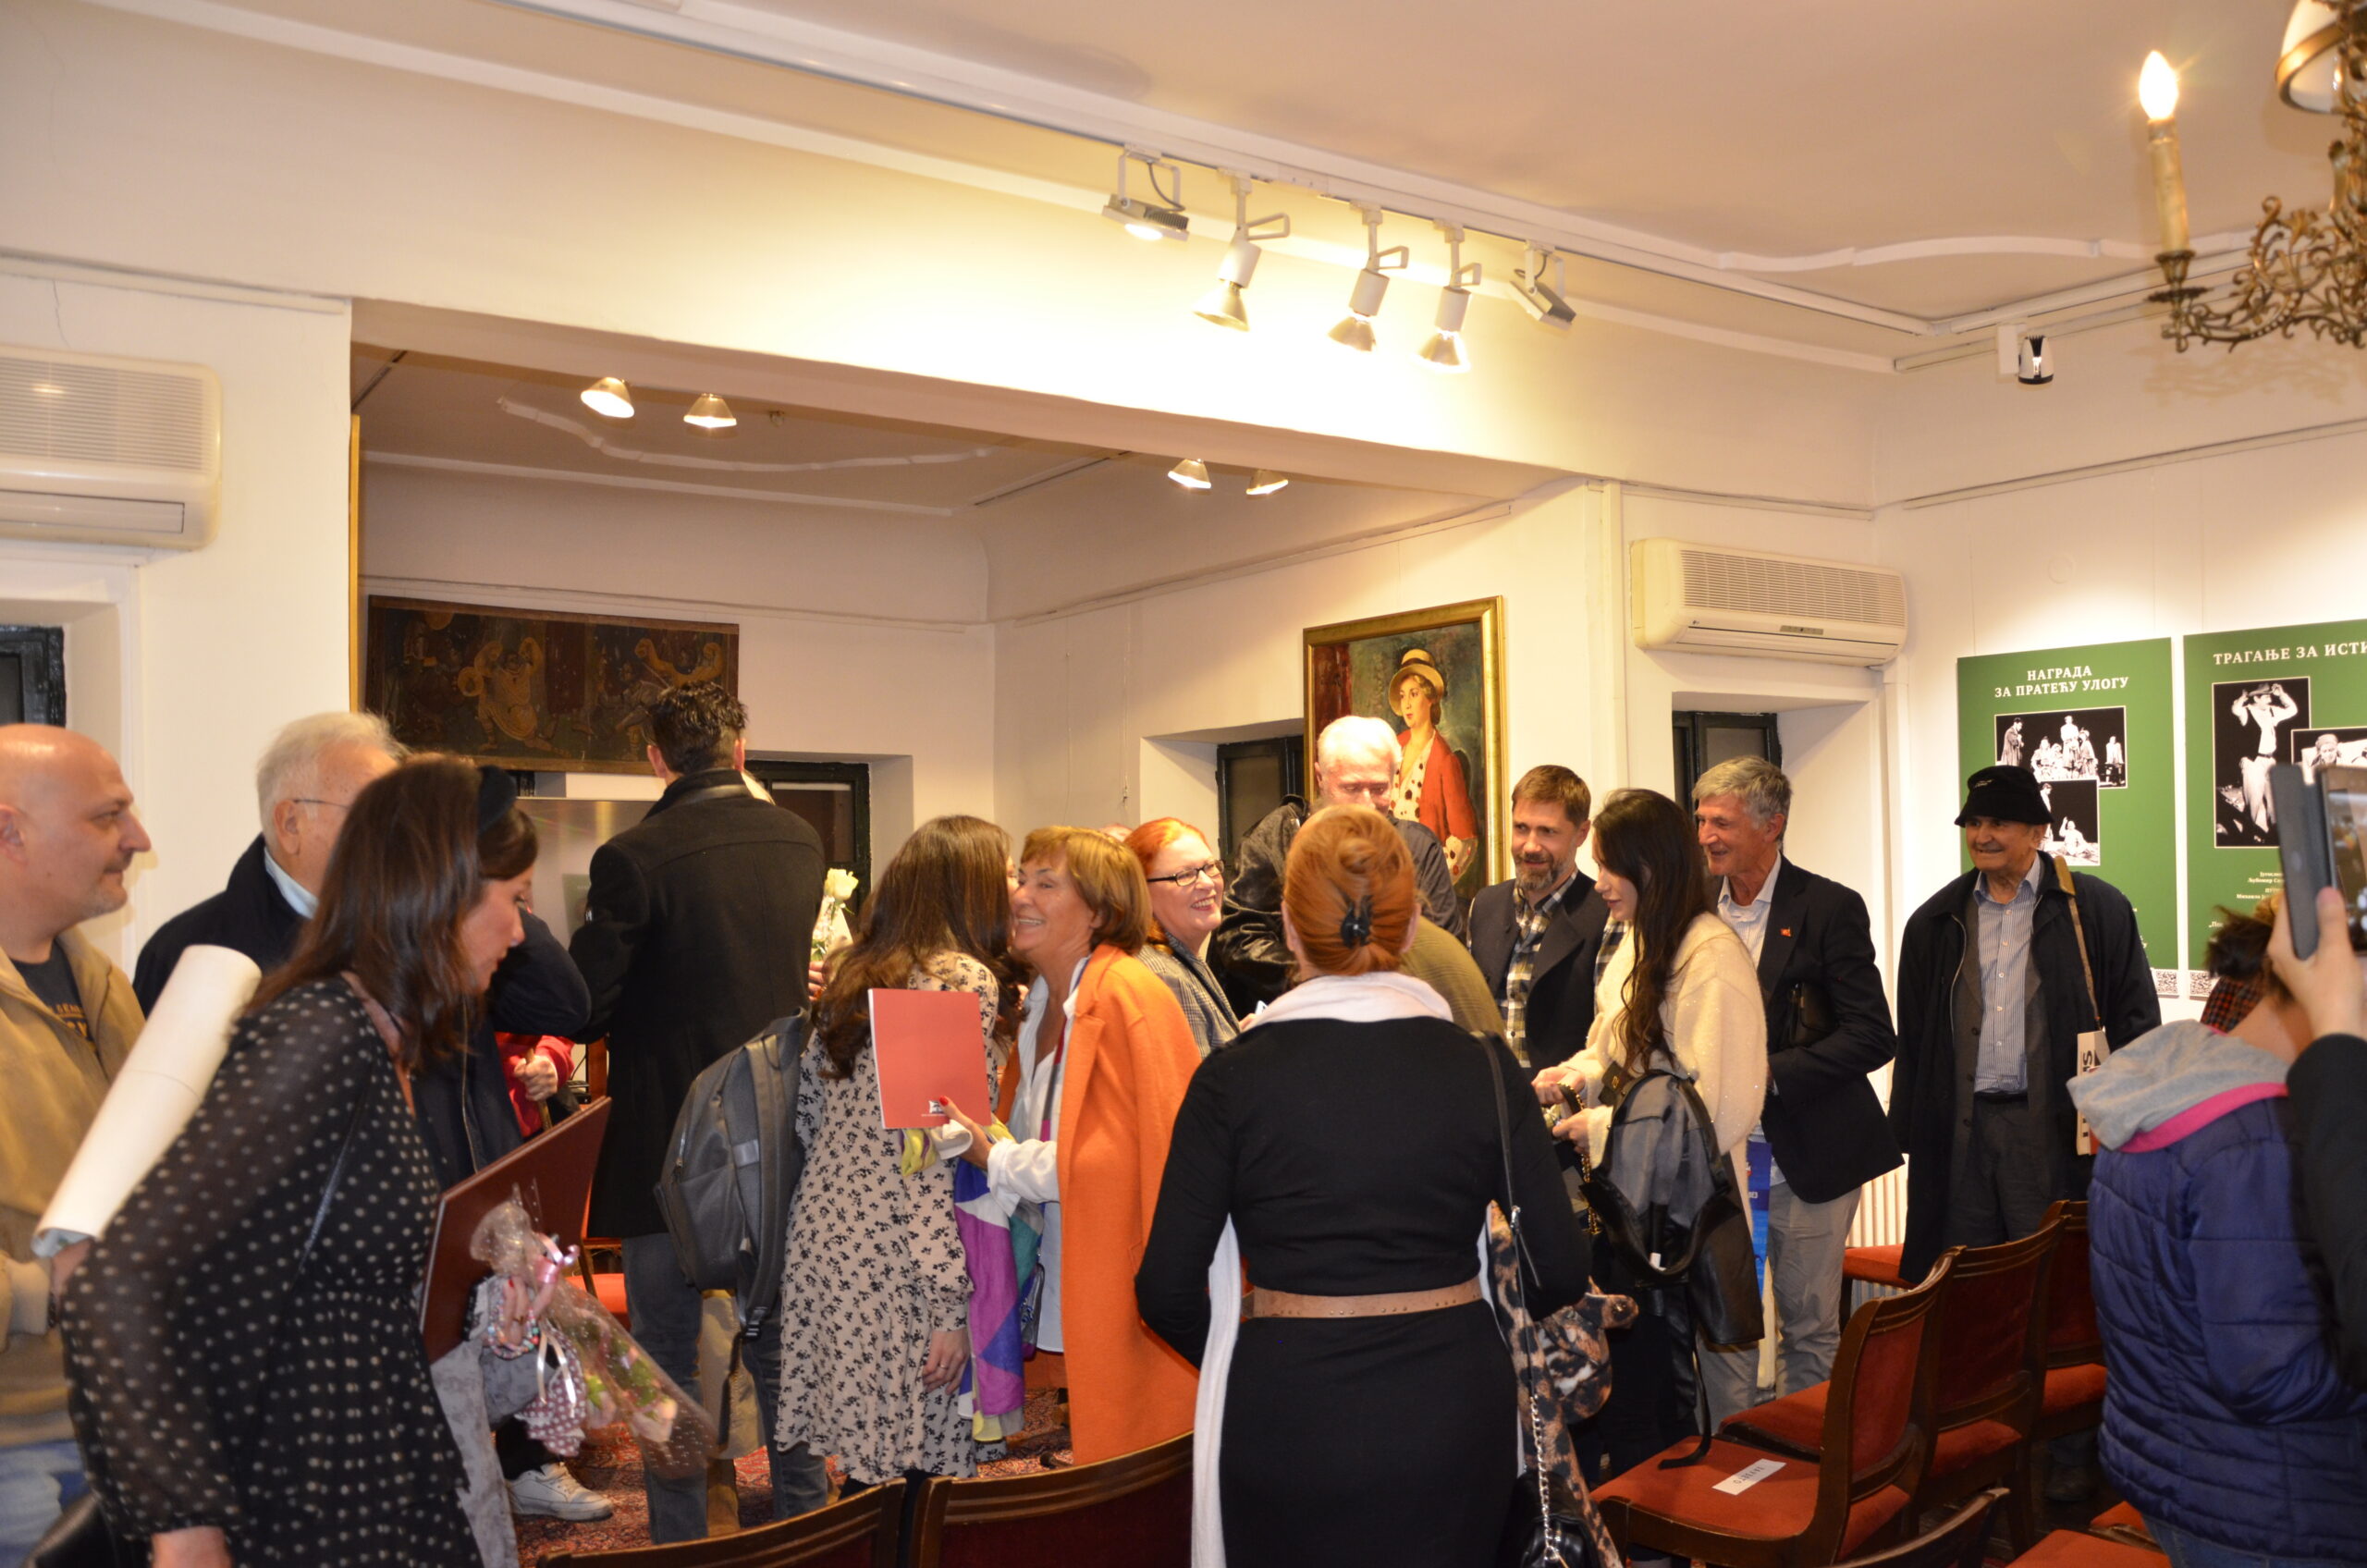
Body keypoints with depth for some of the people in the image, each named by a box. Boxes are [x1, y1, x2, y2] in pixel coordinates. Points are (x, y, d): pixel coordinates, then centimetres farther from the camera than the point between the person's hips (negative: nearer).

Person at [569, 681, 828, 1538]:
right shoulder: (801, 841, 0)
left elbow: (583, 1008, -13)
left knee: (669, 1355, 8)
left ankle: (680, 1538, 17)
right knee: (781, 1338, 19)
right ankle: (805, 1509, 32)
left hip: (670, 1143, -5)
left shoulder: (633, 857, -17)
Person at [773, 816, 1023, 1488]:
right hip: (897, 1269, -8)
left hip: (824, 1251, 8)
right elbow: (945, 1159, -17)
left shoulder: (851, 974, 12)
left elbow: (810, 1116, 15)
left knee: (868, 1472, 16)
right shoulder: (964, 980, -11)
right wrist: (953, 1303, -15)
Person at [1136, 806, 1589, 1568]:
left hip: (1288, 1417, -1)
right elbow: (1562, 1270, -3)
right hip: (1454, 1411, 2)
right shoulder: (1482, 1067, -6)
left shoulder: (1234, 1077, -10)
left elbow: (1167, 1290, -8)